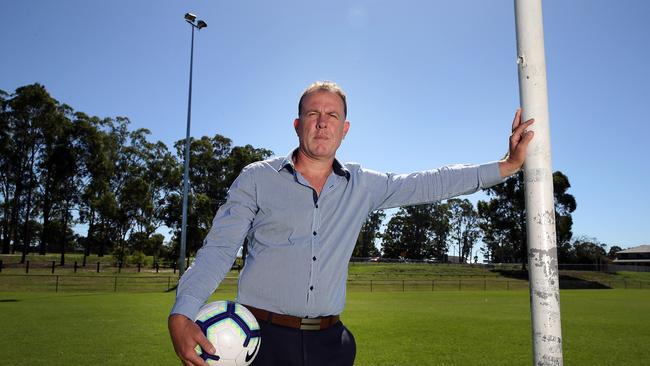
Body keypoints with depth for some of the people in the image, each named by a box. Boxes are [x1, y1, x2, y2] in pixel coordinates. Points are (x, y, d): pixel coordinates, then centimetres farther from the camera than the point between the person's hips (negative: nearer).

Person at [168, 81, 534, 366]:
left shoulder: (362, 185, 6)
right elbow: (218, 249, -7)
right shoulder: (257, 178, -2)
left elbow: (432, 184, 8)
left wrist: (506, 166, 5)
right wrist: (182, 314, -20)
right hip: (265, 337, -2)